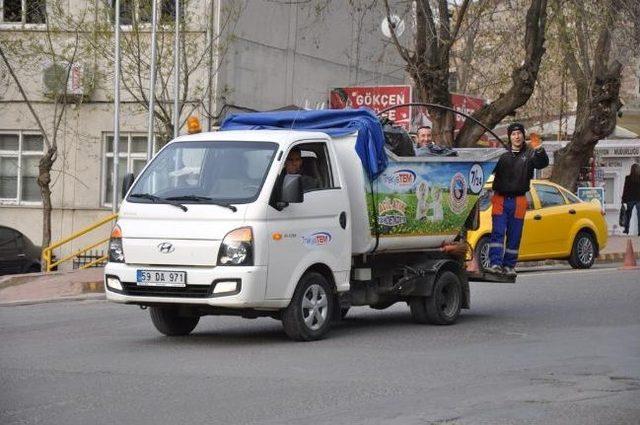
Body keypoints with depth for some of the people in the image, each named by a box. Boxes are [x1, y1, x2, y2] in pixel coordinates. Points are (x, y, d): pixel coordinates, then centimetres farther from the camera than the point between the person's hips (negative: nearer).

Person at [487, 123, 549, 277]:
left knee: (514, 236, 6)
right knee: (498, 232, -7)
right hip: (501, 199, -1)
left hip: (518, 200, 1)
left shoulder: (529, 154, 3)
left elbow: (542, 164, -15)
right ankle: (495, 263, -10)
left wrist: (540, 151, -35)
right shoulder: (502, 153, 5)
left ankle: (509, 265, 14)